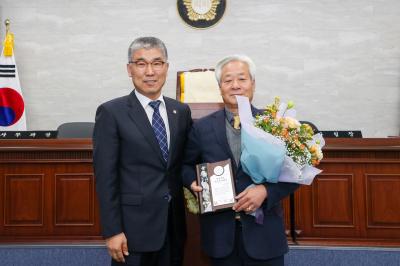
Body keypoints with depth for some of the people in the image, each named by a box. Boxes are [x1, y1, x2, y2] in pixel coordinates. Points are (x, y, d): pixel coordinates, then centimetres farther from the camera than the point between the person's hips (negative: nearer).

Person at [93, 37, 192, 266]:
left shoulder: (181, 111, 7)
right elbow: (106, 177, -10)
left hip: (174, 224, 5)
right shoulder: (112, 112, -8)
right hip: (134, 226, -4)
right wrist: (112, 231, -12)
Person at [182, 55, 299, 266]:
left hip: (264, 232, 0)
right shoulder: (202, 127, 1)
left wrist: (266, 191, -16)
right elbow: (185, 165, 12)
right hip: (220, 233, 1)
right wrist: (193, 182, -8)